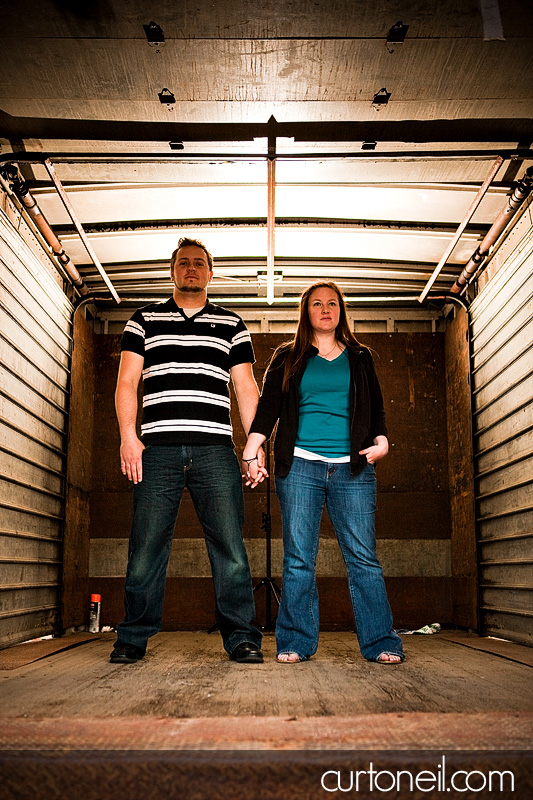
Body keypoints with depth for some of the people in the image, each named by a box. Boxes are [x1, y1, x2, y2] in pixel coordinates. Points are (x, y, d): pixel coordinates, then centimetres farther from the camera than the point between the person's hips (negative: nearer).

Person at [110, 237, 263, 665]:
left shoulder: (232, 325, 16)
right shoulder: (145, 320, 16)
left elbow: (246, 388, 12)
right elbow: (127, 381, 10)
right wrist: (128, 436, -4)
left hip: (215, 451, 0)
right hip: (157, 449, 0)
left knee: (230, 546, -3)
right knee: (146, 547, 1)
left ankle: (242, 638, 6)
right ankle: (133, 639, 14)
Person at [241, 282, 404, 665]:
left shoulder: (360, 357, 19)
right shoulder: (288, 357, 15)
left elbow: (377, 407, 17)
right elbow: (268, 405, 7)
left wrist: (381, 441, -2)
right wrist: (252, 449, -6)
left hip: (353, 468, 1)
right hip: (300, 466, 0)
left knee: (363, 557, -2)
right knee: (298, 559, -1)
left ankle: (381, 642, 5)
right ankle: (297, 643, 7)